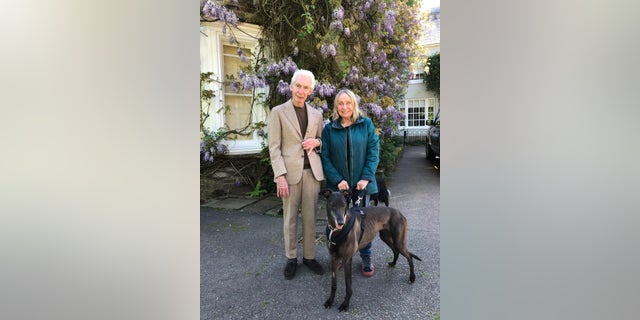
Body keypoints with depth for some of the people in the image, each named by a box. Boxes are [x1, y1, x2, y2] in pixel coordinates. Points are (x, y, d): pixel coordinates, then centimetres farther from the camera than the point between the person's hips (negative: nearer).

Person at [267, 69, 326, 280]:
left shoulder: (316, 114, 11)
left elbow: (322, 143, 20)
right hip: (290, 172, -3)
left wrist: (317, 142, -5)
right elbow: (274, 147, -6)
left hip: (312, 171, 3)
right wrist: (280, 176, -15)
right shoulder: (278, 112, -1)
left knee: (310, 217, 9)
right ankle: (291, 258, 23)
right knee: (290, 218, 6)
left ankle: (309, 256, 24)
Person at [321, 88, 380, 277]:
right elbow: (325, 157, -2)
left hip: (361, 183, 0)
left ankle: (366, 258, 24)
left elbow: (374, 152, -2)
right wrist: (337, 179, -12)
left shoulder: (366, 124, 0)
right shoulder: (329, 129, 1)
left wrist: (366, 178, -12)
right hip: (339, 184, 0)